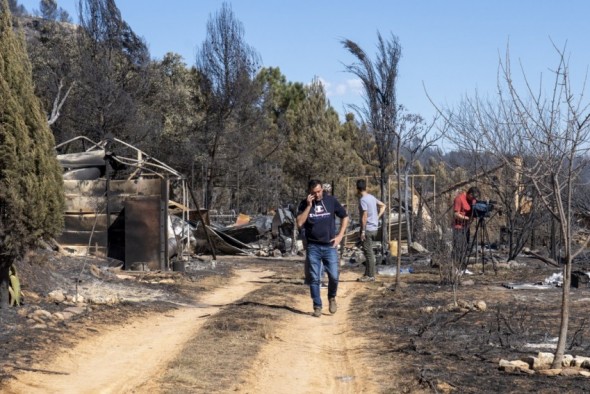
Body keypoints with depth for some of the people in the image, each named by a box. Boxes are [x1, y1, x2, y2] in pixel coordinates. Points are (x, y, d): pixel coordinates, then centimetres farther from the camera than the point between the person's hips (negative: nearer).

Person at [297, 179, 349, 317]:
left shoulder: (331, 200, 1)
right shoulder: (304, 204, 1)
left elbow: (345, 217, 10)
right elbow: (299, 223, -11)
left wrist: (340, 235, 2)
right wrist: (309, 206, -16)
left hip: (329, 246, 0)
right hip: (313, 247, 0)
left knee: (334, 276, -5)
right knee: (314, 278, 1)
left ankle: (332, 298, 23)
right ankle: (317, 306, 12)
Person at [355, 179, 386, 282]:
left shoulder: (363, 200, -15)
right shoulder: (372, 197, 10)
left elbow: (364, 216, -20)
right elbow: (383, 206, 20)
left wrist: (363, 231, -17)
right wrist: (378, 217, 13)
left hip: (367, 229, -9)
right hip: (374, 228, 9)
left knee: (368, 252, -3)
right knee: (368, 252, 15)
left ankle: (370, 275, 0)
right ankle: (368, 274, 20)